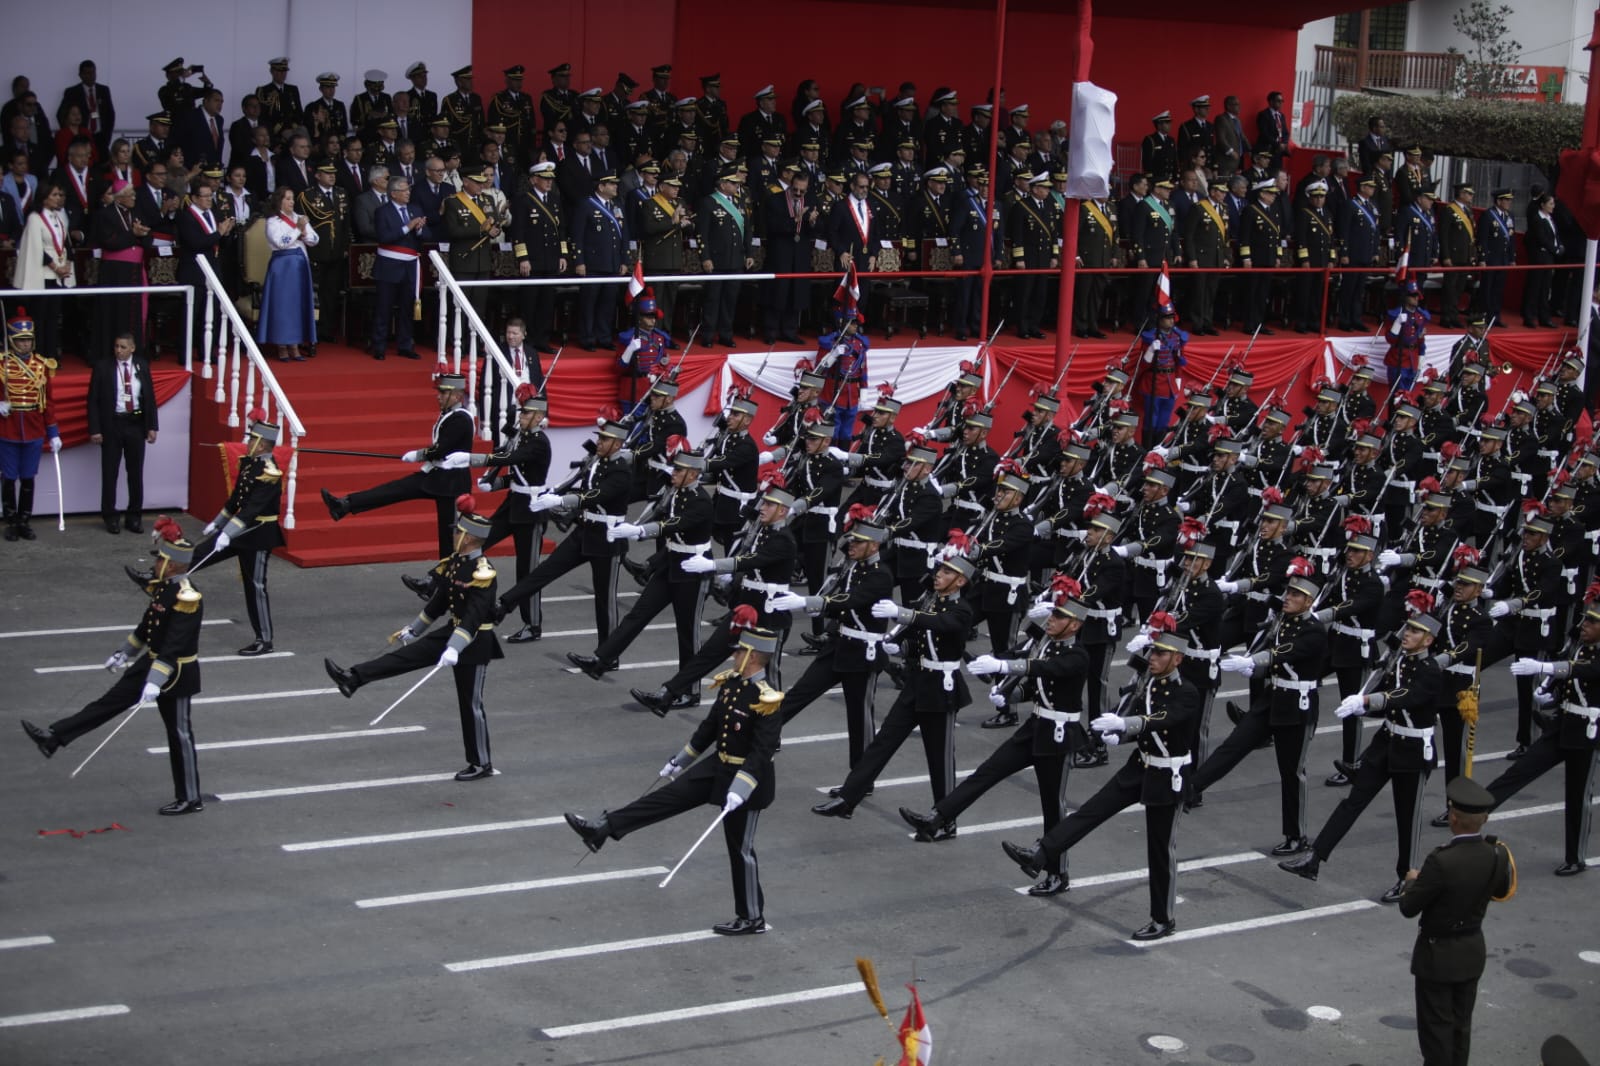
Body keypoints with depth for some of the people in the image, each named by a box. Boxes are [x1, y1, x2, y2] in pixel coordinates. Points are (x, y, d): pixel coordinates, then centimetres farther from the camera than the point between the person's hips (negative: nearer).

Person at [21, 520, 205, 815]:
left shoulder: (188, 599, -26)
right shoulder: (164, 588, 2)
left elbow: (173, 647, -32)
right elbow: (147, 625, 16)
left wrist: (155, 683, -37)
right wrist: (123, 654, 26)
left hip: (176, 674, -8)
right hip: (151, 663, 8)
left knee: (179, 734, 2)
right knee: (109, 702, 7)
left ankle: (190, 799, 13)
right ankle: (54, 738, 9)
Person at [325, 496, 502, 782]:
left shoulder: (483, 573, -24)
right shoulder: (455, 561, 3)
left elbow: (474, 616, -32)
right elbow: (439, 601, 14)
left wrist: (454, 649, -42)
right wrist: (412, 629, 21)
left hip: (475, 643, -8)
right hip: (453, 631, 8)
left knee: (470, 704, 1)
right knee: (407, 655, -3)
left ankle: (481, 764, 12)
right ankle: (352, 679, -4)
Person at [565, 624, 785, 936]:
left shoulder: (767, 700, -25)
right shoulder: (731, 684, 1)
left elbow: (762, 752, -29)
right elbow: (710, 727, 13)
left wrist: (740, 790, -37)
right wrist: (679, 761, 20)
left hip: (746, 781, -7)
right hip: (717, 769, 7)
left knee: (741, 849, 4)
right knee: (666, 797, 2)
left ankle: (752, 918, 18)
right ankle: (601, 829, 3)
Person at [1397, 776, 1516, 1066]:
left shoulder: (1442, 862, -31)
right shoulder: (1497, 856, -12)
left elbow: (1408, 908, -21)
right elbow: (1502, 891, 9)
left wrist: (1412, 881, -1)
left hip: (1438, 954, -6)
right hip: (1473, 951, 6)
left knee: (1436, 1026, 7)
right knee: (1461, 1023, 20)